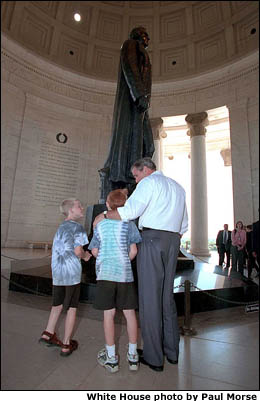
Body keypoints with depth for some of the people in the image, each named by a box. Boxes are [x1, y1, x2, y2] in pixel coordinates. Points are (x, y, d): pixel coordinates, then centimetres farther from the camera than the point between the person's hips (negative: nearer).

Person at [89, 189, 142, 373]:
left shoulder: (100, 225, 5)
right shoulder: (128, 224, -2)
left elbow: (95, 251, 7)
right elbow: (133, 251, -4)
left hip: (105, 273, 1)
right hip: (125, 273, -1)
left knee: (109, 313, 9)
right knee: (130, 312, 11)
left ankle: (111, 357, 22)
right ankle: (133, 355, 24)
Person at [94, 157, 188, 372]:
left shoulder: (149, 182, -2)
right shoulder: (178, 187, 22)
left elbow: (130, 211, -19)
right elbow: (184, 225, 21)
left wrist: (103, 215, -6)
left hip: (151, 239, -8)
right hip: (172, 242, 8)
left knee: (150, 297, 1)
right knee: (166, 296, 16)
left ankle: (154, 356, 12)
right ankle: (171, 350, 26)